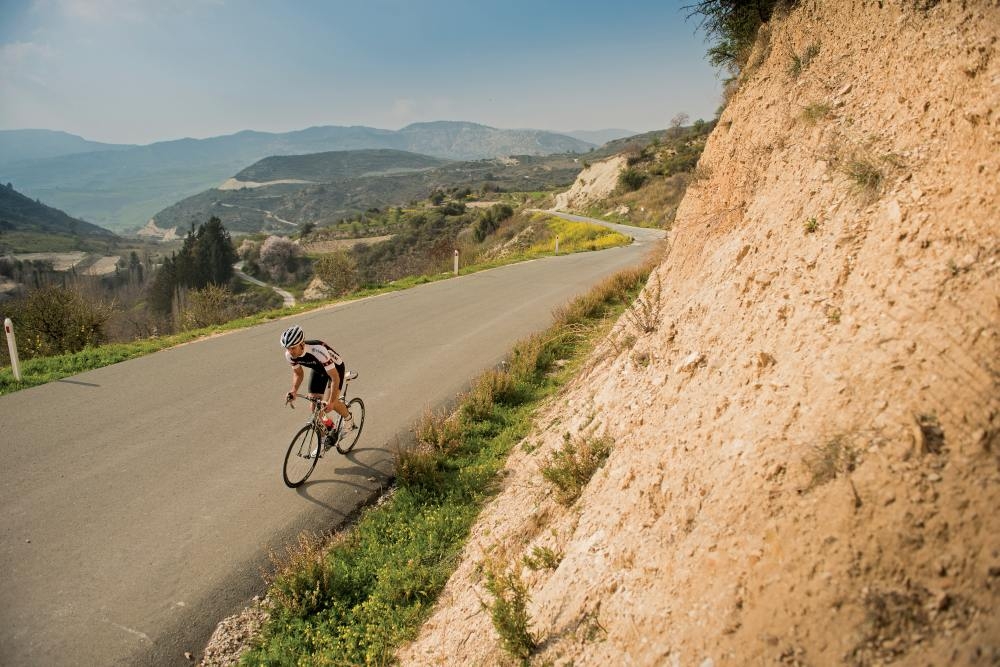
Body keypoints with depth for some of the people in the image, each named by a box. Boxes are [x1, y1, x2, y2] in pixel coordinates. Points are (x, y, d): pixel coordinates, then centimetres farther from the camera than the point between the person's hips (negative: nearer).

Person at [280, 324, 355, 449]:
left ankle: (348, 418, 9)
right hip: (318, 370, 6)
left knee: (328, 402, -22)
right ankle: (325, 435, 20)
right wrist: (294, 390, -23)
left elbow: (335, 378, -39)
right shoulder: (289, 354, -24)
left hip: (335, 368, -5)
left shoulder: (318, 351, -43)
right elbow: (298, 373, -5)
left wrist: (331, 401, -44)